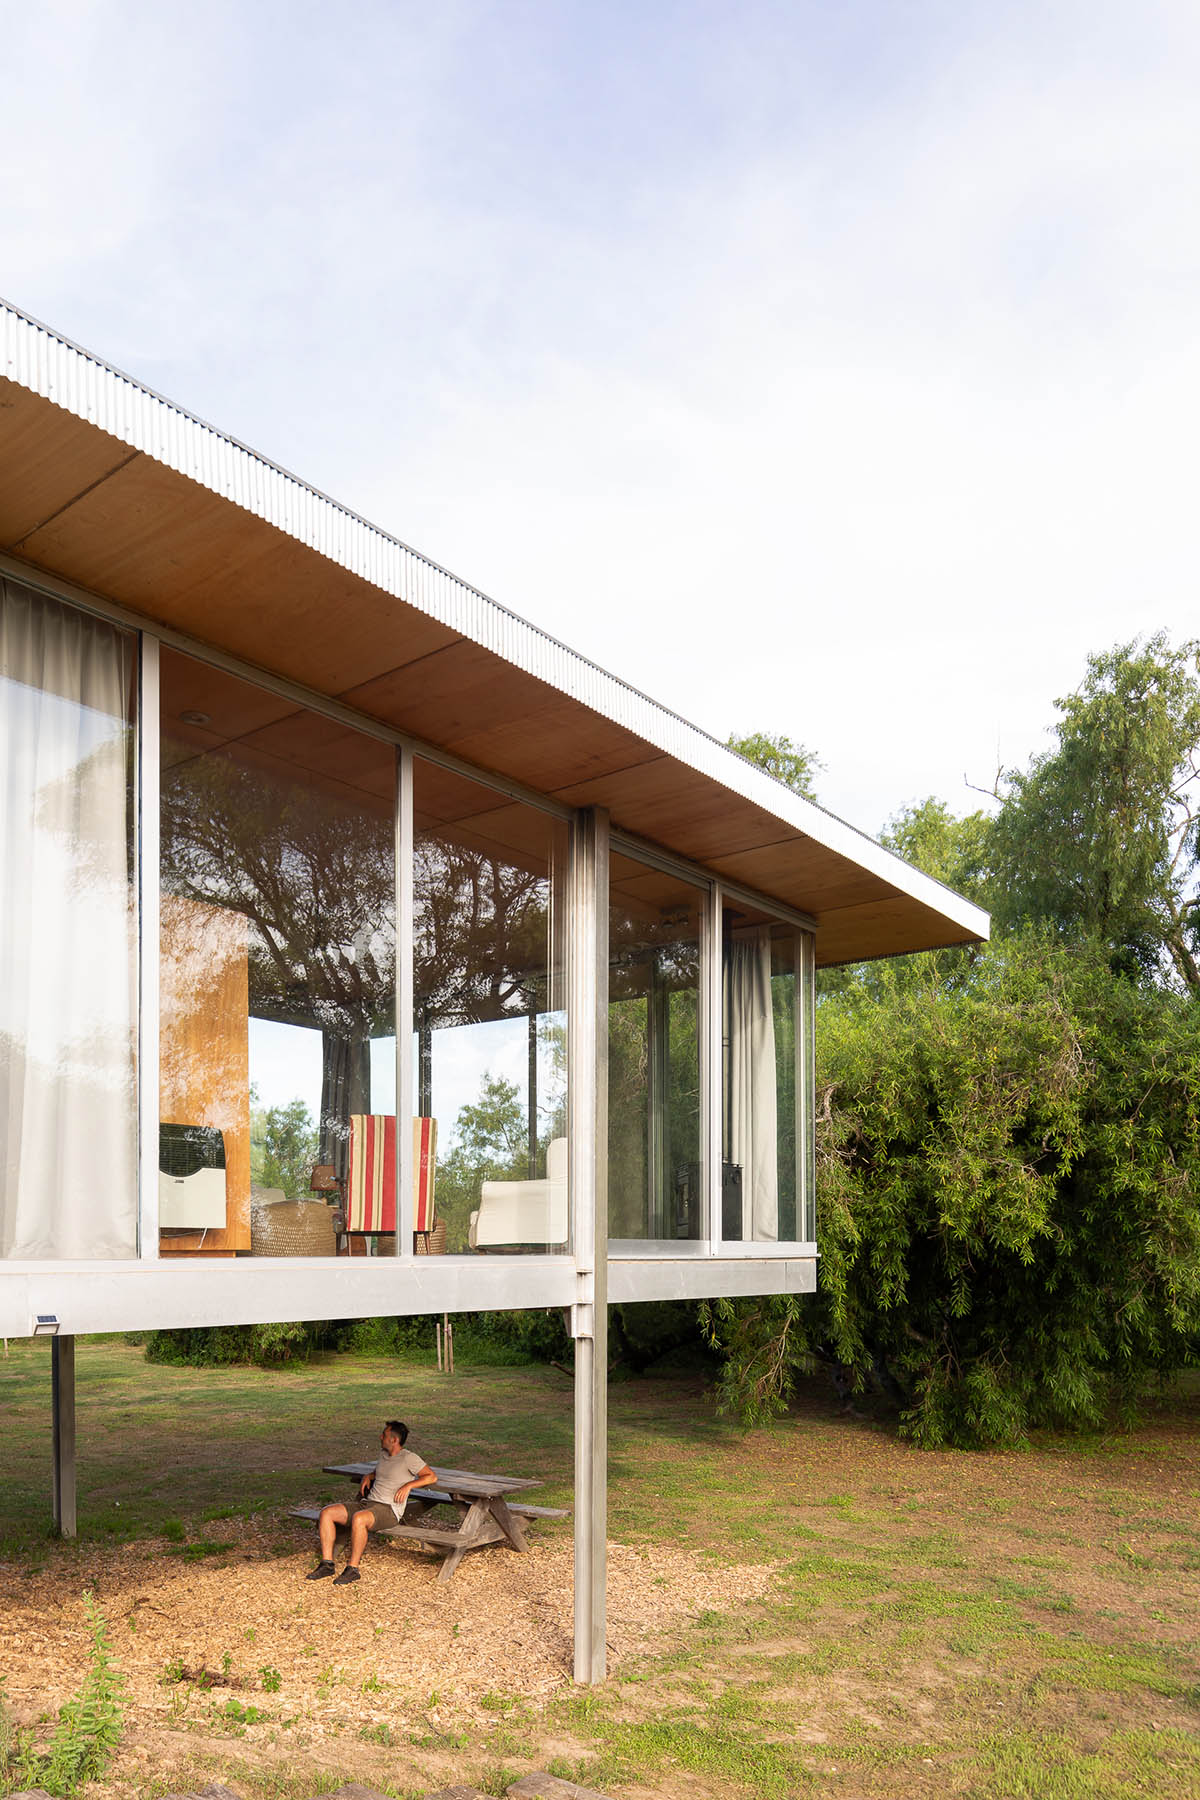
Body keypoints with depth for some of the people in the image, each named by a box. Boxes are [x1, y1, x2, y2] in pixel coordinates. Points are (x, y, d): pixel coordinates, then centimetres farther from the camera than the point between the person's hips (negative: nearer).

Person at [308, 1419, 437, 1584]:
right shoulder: (384, 1456, 20)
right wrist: (367, 1477, 18)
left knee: (358, 1518, -39)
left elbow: (432, 1477, -5)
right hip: (367, 1503, 8)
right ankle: (327, 1563, -10)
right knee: (326, 1512, -11)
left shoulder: (409, 1458, -3)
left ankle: (353, 1568, -26)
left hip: (388, 1510, -8)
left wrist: (408, 1485, -15)